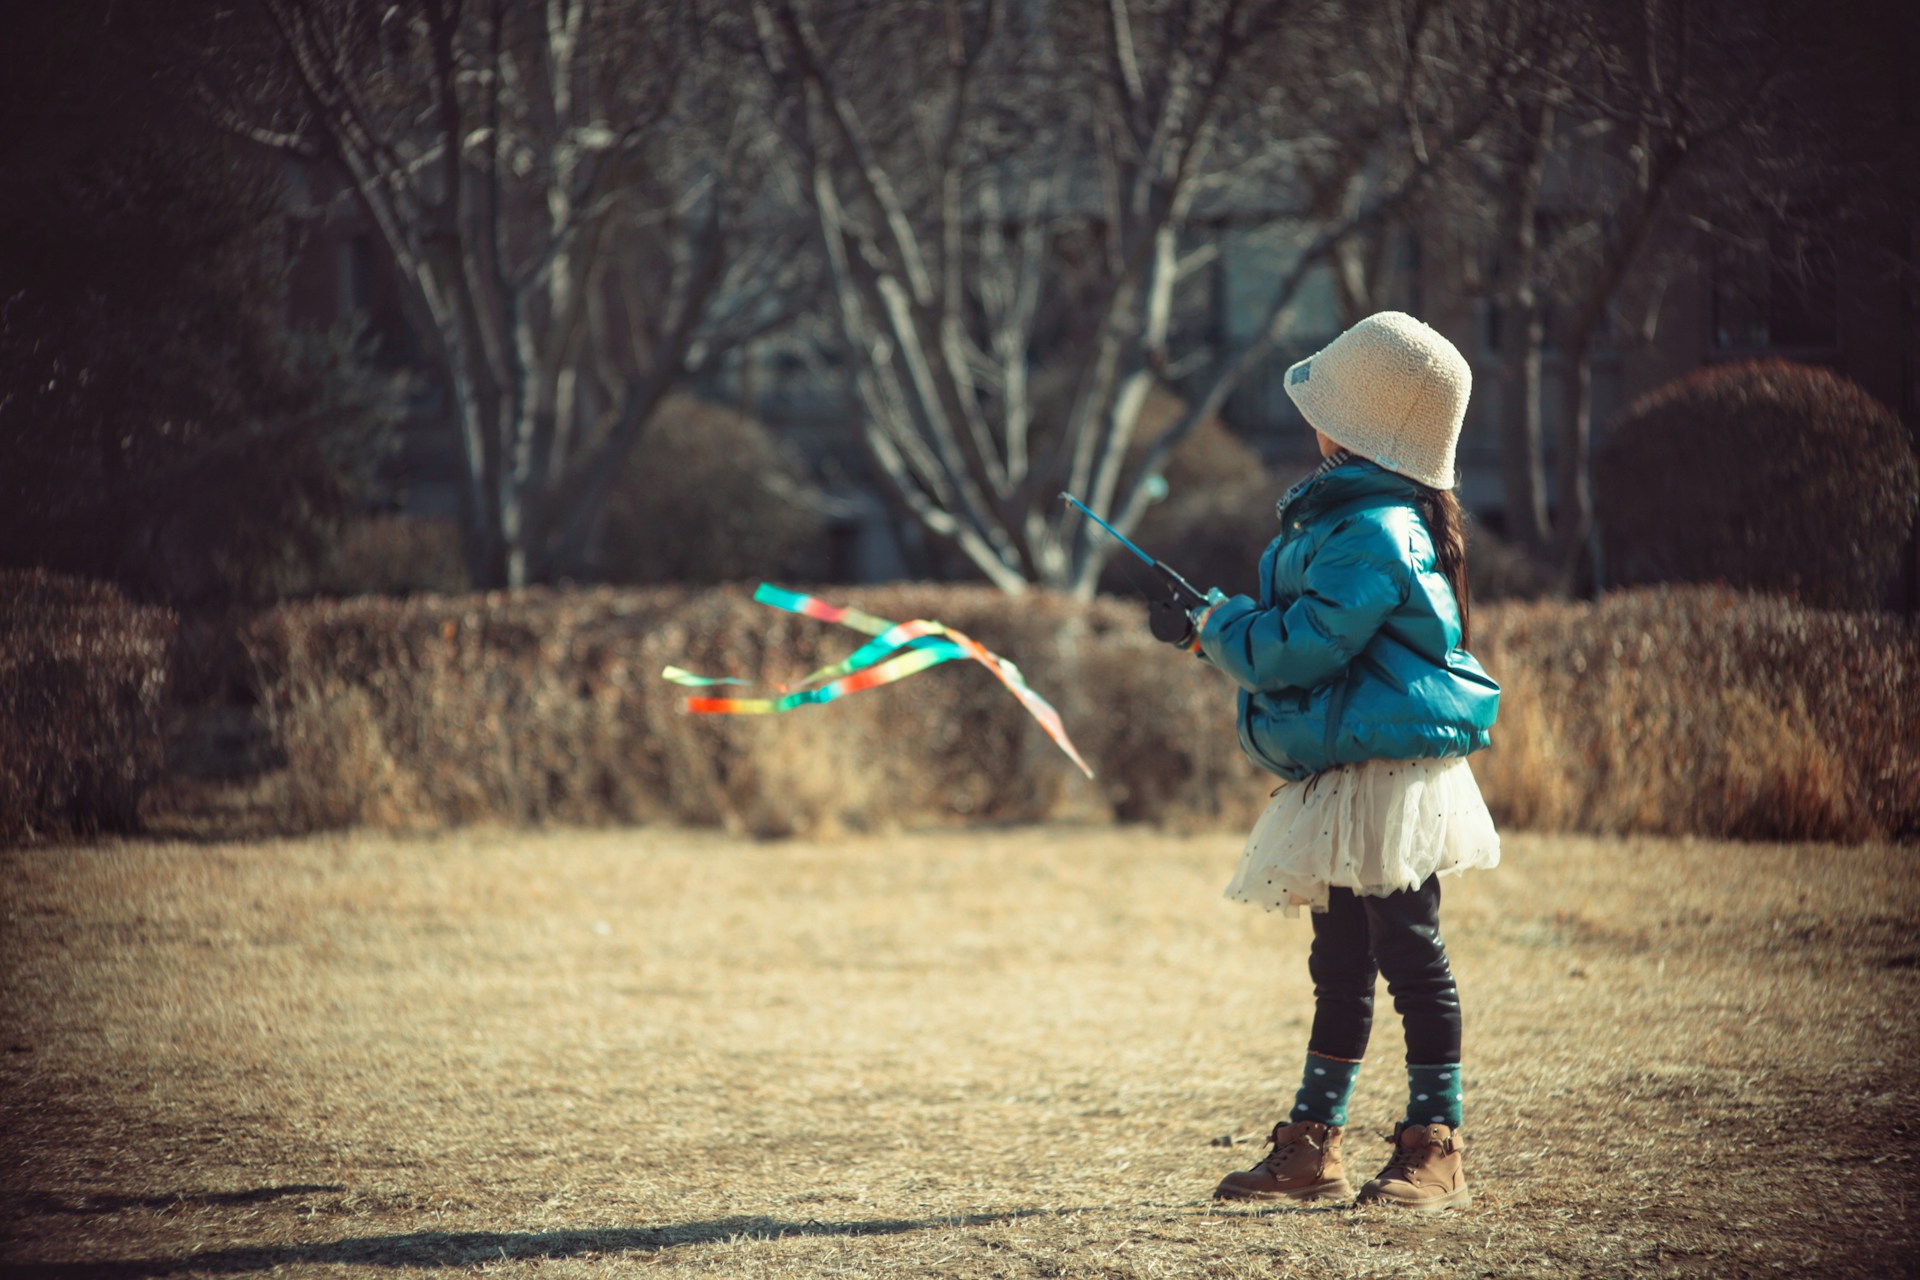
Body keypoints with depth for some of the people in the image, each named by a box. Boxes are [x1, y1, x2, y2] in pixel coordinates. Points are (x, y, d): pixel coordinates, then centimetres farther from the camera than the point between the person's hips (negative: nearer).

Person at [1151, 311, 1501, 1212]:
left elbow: (1304, 645, -21)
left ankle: (1434, 1151, -2)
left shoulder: (1373, 535, -19)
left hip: (1390, 775, -11)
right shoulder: (1341, 515, 16)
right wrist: (1216, 630, 17)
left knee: (1408, 954, -6)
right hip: (1349, 782, 11)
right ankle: (1312, 1147, 22)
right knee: (1341, 963, 15)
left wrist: (1217, 624, -5)